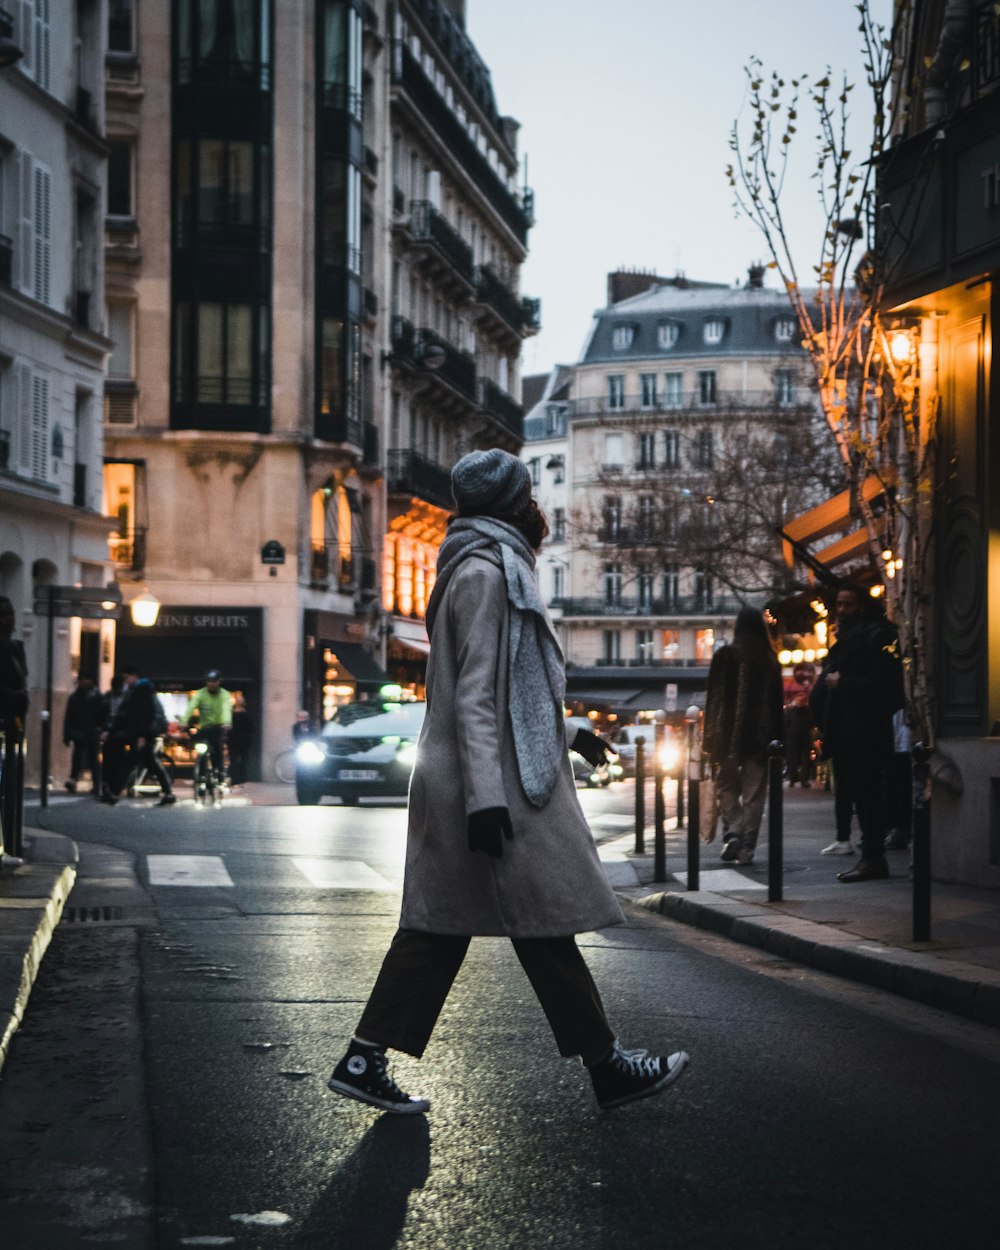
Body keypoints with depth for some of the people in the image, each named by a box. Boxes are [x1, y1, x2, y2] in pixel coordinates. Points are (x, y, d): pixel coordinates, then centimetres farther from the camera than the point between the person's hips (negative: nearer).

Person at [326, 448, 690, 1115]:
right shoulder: (486, 574, -12)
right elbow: (474, 695, -20)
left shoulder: (494, 570, 20)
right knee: (545, 926, -1)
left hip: (478, 785, 10)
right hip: (502, 786, -10)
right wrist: (486, 798, -25)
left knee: (442, 924, 9)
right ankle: (609, 1067, 8)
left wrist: (567, 732, 38)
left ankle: (365, 1060, 9)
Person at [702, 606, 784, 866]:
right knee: (754, 793, 6)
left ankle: (732, 832, -9)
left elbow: (713, 698, -4)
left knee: (726, 786, 12)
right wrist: (776, 739, 9)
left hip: (728, 734, -1)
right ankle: (746, 849, 2)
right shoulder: (769, 660, 2)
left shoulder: (724, 656, -5)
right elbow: (777, 701, 4)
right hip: (760, 735, 1)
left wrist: (710, 737, 1)